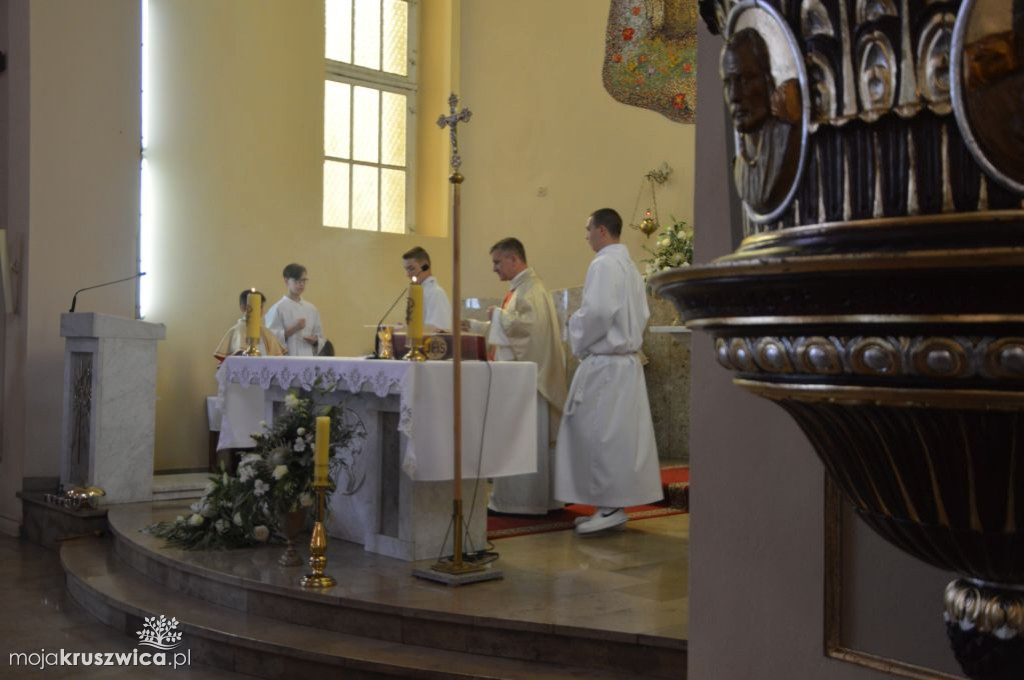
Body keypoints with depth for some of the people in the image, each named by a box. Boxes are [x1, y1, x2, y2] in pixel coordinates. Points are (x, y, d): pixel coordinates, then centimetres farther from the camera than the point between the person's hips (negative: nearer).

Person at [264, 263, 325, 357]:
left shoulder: (311, 309, 12)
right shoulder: (278, 308, -3)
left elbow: (320, 337, 18)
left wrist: (315, 341, -4)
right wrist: (293, 329, -17)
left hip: (308, 357, 5)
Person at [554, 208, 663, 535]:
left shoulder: (604, 264, -14)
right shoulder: (629, 266, 16)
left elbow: (597, 311, -23)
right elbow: (642, 314, 19)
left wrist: (579, 342, -8)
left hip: (605, 362, -10)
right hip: (626, 358, 10)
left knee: (603, 434, -5)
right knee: (618, 434, 11)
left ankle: (611, 507, -2)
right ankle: (612, 503, 16)